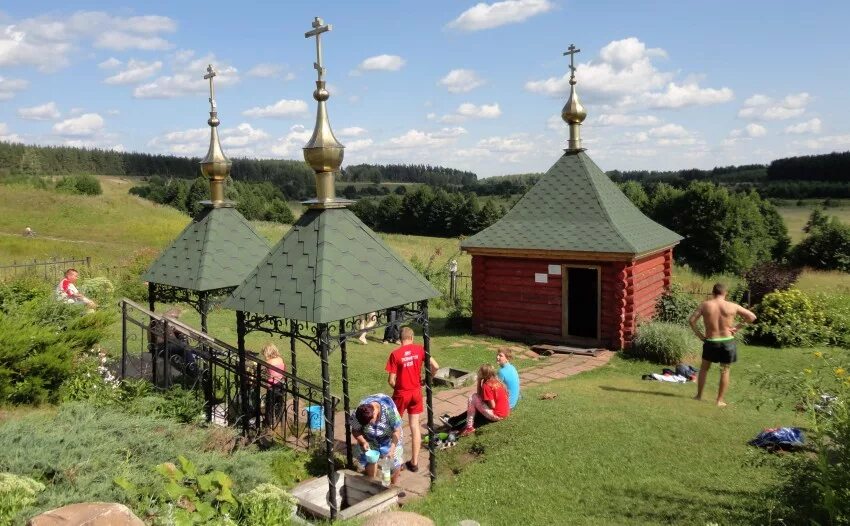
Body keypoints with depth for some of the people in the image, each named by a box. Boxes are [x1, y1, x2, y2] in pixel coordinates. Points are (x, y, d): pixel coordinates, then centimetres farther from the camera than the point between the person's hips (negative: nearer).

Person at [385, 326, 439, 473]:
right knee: (415, 426, 11)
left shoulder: (395, 354, -14)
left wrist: (397, 387, 8)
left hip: (401, 394, -3)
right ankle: (414, 462, 16)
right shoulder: (419, 349, -6)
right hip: (416, 393, 3)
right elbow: (435, 366, -8)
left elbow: (391, 380, -14)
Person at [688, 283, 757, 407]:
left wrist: (699, 334, -1)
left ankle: (699, 396, 24)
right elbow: (752, 317, 2)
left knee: (704, 368, 20)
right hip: (728, 342, 0)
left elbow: (691, 320, -9)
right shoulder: (732, 306, -5)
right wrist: (737, 326, 5)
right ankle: (720, 400, 16)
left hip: (711, 342, 0)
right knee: (725, 371, 13)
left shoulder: (705, 305, -5)